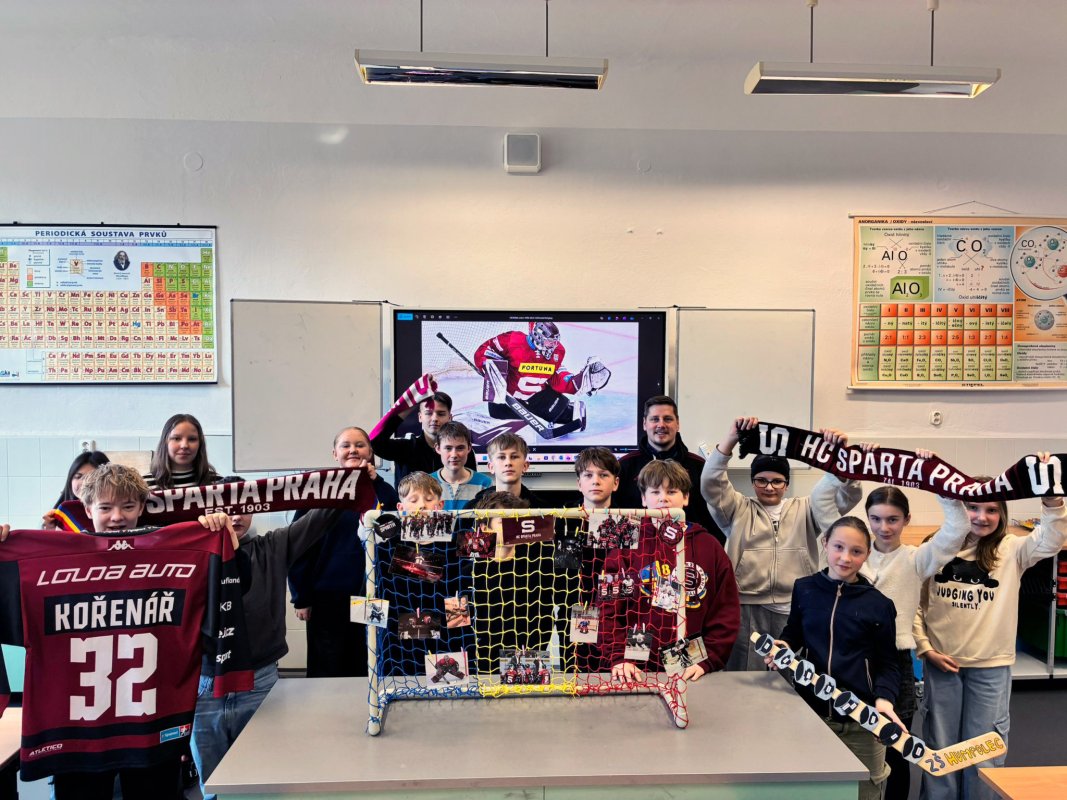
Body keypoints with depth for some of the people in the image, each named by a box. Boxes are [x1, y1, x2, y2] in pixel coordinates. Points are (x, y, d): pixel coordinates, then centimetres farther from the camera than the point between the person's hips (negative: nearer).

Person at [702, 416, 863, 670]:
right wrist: (732, 437, -19)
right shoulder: (739, 509, 9)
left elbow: (847, 495, 3)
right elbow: (711, 483, -7)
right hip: (747, 611, -1)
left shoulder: (804, 510, 14)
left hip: (794, 611, 2)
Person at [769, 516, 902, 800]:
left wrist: (884, 698, -16)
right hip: (810, 712, 2)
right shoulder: (804, 589, -1)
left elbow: (888, 663, 1)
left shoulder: (878, 604, -5)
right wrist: (783, 646, -7)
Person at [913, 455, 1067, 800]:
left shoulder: (1011, 551, -2)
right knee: (939, 747, 13)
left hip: (991, 666, 0)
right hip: (941, 663, 0)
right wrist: (925, 649, -6)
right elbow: (916, 605, 2)